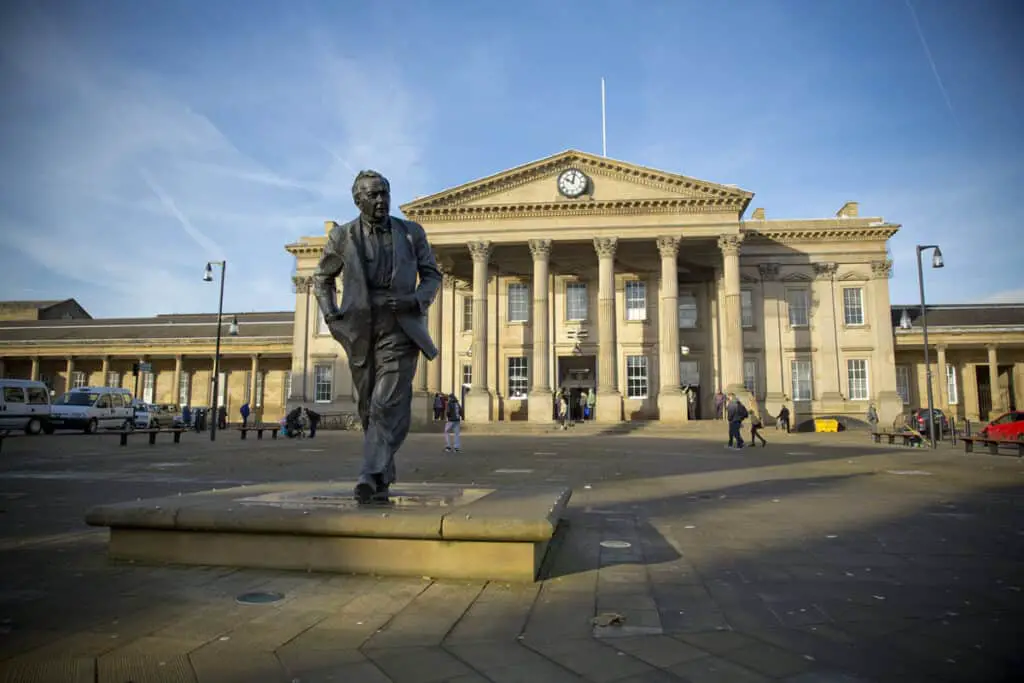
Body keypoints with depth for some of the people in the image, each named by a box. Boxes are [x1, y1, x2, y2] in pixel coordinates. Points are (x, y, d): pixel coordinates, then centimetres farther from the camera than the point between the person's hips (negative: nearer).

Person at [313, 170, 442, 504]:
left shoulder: (411, 232, 4)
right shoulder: (342, 236, 5)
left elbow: (432, 275, 9)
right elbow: (322, 277, 18)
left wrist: (416, 300, -11)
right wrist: (330, 312, 3)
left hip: (399, 329, -2)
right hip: (360, 331, 2)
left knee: (388, 404, -15)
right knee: (369, 407, 10)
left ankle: (371, 476, -17)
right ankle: (384, 476, 24)